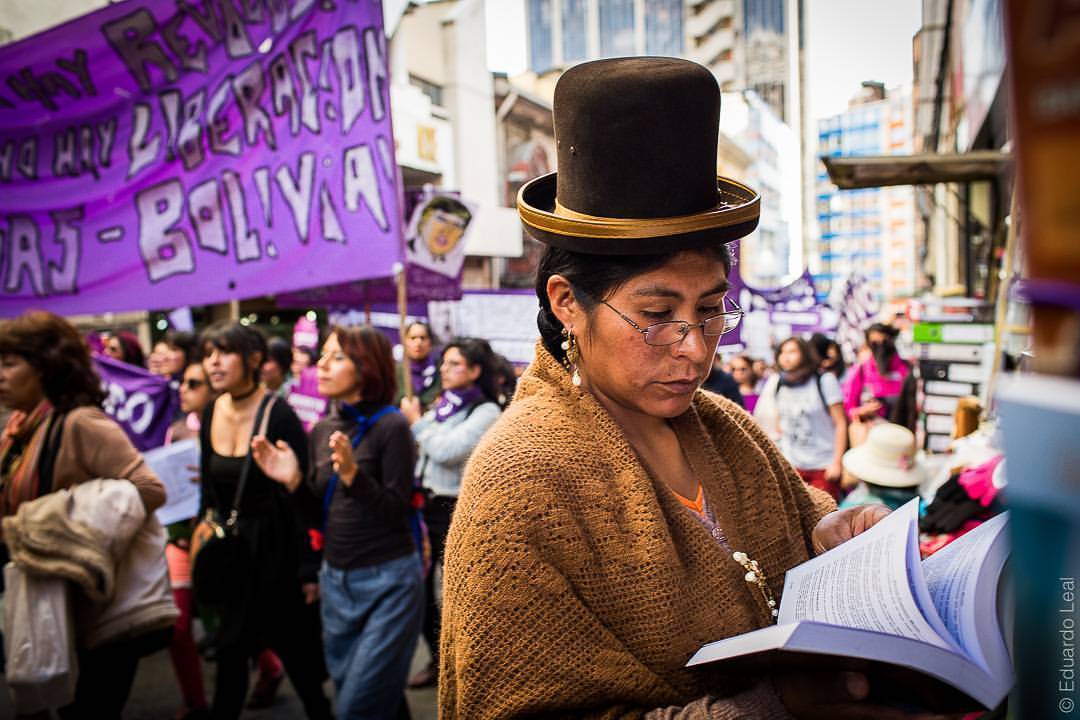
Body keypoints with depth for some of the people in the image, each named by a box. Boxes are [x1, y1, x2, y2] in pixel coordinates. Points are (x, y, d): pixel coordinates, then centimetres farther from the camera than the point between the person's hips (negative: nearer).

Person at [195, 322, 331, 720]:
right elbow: (210, 490, 11)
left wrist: (309, 569, -15)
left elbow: (302, 496, -17)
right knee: (230, 651, 16)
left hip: (276, 548, -5)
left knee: (296, 651, 9)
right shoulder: (211, 415, 0)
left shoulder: (278, 415, -19)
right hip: (231, 548, 6)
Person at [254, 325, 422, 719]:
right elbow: (321, 512, 11)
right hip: (335, 581, 7)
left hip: (388, 583, -6)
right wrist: (293, 480, -6)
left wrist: (353, 473, -27)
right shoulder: (321, 430, 6)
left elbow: (397, 512, -16)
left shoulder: (390, 426, -14)